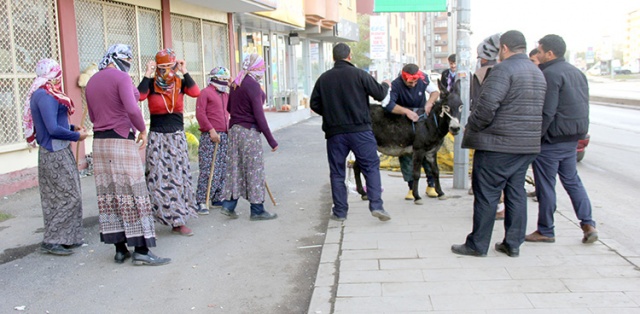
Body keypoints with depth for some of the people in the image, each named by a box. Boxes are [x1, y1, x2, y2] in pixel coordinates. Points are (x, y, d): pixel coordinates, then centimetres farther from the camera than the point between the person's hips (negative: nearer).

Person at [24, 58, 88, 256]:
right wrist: (76, 136, -9)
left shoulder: (40, 94, 12)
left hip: (55, 152, 10)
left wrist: (72, 127, 8)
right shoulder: (45, 96, -18)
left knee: (56, 198, 13)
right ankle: (51, 241, 1)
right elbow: (53, 129, -22)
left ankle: (64, 238, 20)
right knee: (69, 197, -5)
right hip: (56, 153, -10)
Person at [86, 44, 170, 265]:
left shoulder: (92, 81, 15)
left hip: (99, 141, 8)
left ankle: (120, 249, 14)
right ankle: (141, 250, -3)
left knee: (108, 195, 7)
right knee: (132, 193, -5)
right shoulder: (121, 77, -9)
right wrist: (142, 130, -9)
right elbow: (132, 109, -22)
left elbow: (92, 116, 18)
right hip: (122, 141, -8)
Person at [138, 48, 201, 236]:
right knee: (159, 179, -5)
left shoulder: (180, 83, 2)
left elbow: (195, 93, -17)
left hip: (177, 136, 3)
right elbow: (139, 96, -24)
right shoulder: (152, 84, -3)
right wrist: (147, 75, -19)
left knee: (179, 177, 5)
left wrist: (185, 73, -15)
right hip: (157, 137, -2)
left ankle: (178, 221, 14)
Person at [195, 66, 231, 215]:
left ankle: (217, 198, 18)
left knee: (223, 170, 9)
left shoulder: (226, 94, 21)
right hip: (210, 137, -8)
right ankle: (201, 202, -6)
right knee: (208, 170, -10)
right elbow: (200, 114, -11)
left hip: (224, 136, 8)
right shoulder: (205, 92, -3)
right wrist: (211, 130, -17)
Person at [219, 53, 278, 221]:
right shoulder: (253, 85, -15)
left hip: (234, 129, 8)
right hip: (249, 131, -8)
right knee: (254, 169, 0)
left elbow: (229, 108, 19)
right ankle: (257, 210, 7)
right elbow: (259, 115, -18)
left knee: (235, 168, 12)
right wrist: (271, 140, -15)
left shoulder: (236, 83, 10)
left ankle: (228, 205, 13)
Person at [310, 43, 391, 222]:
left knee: (337, 172, 10)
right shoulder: (359, 74, -4)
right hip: (360, 130, -2)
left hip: (334, 132, 3)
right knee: (371, 167, 5)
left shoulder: (324, 78, 4)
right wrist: (386, 85, 20)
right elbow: (379, 94, -2)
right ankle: (376, 205, -4)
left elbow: (314, 104, 7)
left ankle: (340, 211, 13)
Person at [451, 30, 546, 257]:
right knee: (516, 193, 13)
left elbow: (487, 106, -21)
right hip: (528, 145, 9)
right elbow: (538, 110, 17)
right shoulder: (538, 73, 15)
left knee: (486, 194, -1)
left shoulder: (504, 69, -14)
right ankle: (513, 244, 19)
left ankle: (477, 245, 7)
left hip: (497, 145, -8)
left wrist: (471, 127, -8)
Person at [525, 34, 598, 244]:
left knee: (546, 186, 2)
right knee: (572, 180, 18)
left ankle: (545, 231, 11)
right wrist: (579, 132, 20)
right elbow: (583, 106, 16)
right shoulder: (576, 72, 13)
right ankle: (588, 224, 12)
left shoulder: (550, 74, -16)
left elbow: (547, 112, -22)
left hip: (552, 139, -9)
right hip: (573, 138, 9)